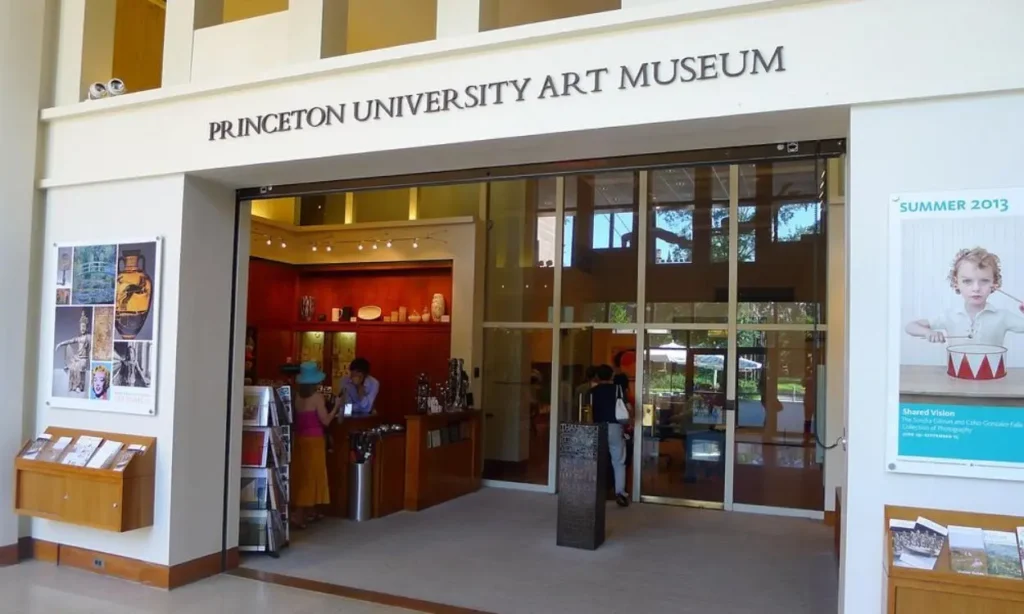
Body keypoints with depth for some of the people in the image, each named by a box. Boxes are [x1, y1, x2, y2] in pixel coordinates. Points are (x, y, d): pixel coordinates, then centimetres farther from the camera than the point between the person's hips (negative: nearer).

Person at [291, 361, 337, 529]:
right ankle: (298, 514, -8)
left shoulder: (298, 397, 3)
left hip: (299, 438, 6)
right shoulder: (317, 397, -13)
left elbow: (296, 418, 7)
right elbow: (325, 421, -11)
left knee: (302, 475, 14)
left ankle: (308, 511, 25)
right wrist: (336, 407, 1)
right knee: (311, 475, -2)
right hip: (313, 439, -6)